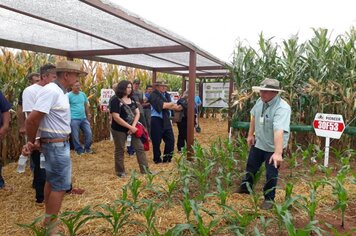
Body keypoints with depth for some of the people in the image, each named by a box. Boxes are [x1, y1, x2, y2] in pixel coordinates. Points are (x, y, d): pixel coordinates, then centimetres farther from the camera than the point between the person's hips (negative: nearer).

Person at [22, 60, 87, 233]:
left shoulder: (60, 92, 9)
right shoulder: (51, 90, -21)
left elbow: (41, 119, 10)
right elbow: (32, 120, -24)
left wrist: (35, 142, 3)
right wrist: (32, 142, -9)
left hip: (58, 143, 10)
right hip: (56, 145, -10)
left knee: (52, 181, 19)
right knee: (60, 185, -1)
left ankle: (48, 219, 35)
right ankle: (50, 226, 14)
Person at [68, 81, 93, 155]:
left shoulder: (83, 94, 8)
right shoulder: (69, 95, -9)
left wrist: (88, 114, 15)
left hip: (84, 118, 6)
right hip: (74, 119, -5)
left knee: (89, 133, 7)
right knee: (75, 136, 3)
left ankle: (87, 148, 22)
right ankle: (79, 150, 17)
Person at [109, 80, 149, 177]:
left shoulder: (132, 100, 7)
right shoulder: (115, 101, -13)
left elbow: (137, 113, 5)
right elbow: (116, 118, -20)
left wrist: (133, 126, -11)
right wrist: (130, 127, -19)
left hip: (133, 127, 6)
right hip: (119, 130, -6)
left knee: (140, 147, 4)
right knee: (120, 150, 7)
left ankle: (145, 169, 12)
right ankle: (120, 171, 23)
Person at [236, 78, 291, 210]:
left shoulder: (282, 108, -31)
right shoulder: (260, 101, -8)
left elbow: (279, 131, -43)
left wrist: (278, 153, -50)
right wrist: (251, 134, 8)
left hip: (273, 147, -7)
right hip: (258, 143, 7)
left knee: (271, 174, 7)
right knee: (251, 166, 23)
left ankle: (269, 198, 29)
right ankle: (245, 187, 46)